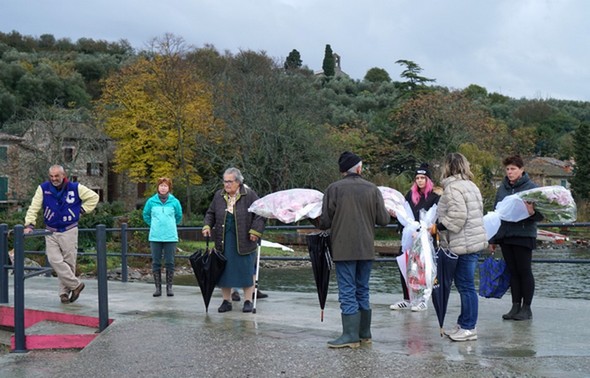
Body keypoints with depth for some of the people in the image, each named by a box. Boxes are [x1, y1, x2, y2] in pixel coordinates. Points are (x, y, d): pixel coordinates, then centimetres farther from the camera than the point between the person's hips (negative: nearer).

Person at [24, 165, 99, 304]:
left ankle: (65, 292, 16)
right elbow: (34, 207, -4)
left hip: (69, 231, -1)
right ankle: (76, 284, -1)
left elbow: (94, 197, 6)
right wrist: (30, 224, -13)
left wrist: (81, 210, 1)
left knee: (69, 262, 2)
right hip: (50, 232, 1)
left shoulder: (75, 188, -5)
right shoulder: (43, 188, -4)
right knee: (55, 260, -12)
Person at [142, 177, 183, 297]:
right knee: (156, 262, 4)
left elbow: (179, 216, 15)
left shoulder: (174, 202, 0)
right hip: (155, 237, 1)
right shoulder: (151, 201, 1)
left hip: (170, 237, -1)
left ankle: (169, 287, 10)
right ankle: (158, 287, 11)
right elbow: (146, 215, 17)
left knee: (169, 263, 2)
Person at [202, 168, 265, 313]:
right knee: (224, 270, 6)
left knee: (246, 271, 1)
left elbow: (260, 214, -3)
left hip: (244, 240, -4)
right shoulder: (218, 195, 8)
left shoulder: (249, 195, -4)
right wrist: (207, 226, 2)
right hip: (223, 240, 4)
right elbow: (210, 213, 18)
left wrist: (255, 230, -11)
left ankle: (248, 301, 11)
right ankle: (226, 301, 16)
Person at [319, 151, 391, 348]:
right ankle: (364, 333, 20)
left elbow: (325, 222, -7)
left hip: (344, 249, -4)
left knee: (347, 293, -1)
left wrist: (322, 225, 15)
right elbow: (383, 219, 1)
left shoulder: (334, 189, -7)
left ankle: (351, 335, -2)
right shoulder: (372, 189, 2)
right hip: (366, 249, 4)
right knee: (362, 291, 14)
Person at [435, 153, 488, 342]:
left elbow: (457, 215, -23)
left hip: (464, 244, -10)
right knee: (464, 285, 16)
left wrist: (440, 225, -8)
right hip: (475, 240, 10)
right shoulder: (470, 185, 17)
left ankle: (468, 328, 2)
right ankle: (464, 324, 23)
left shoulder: (452, 187, -13)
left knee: (466, 286, -4)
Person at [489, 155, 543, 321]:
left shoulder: (531, 187, -6)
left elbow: (541, 213, -7)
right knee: (512, 272, 10)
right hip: (505, 236, 5)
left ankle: (526, 308, 9)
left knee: (524, 271, 1)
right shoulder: (502, 188, 10)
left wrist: (532, 212, -30)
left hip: (524, 236, -5)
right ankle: (515, 306, 17)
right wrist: (493, 239, 15)